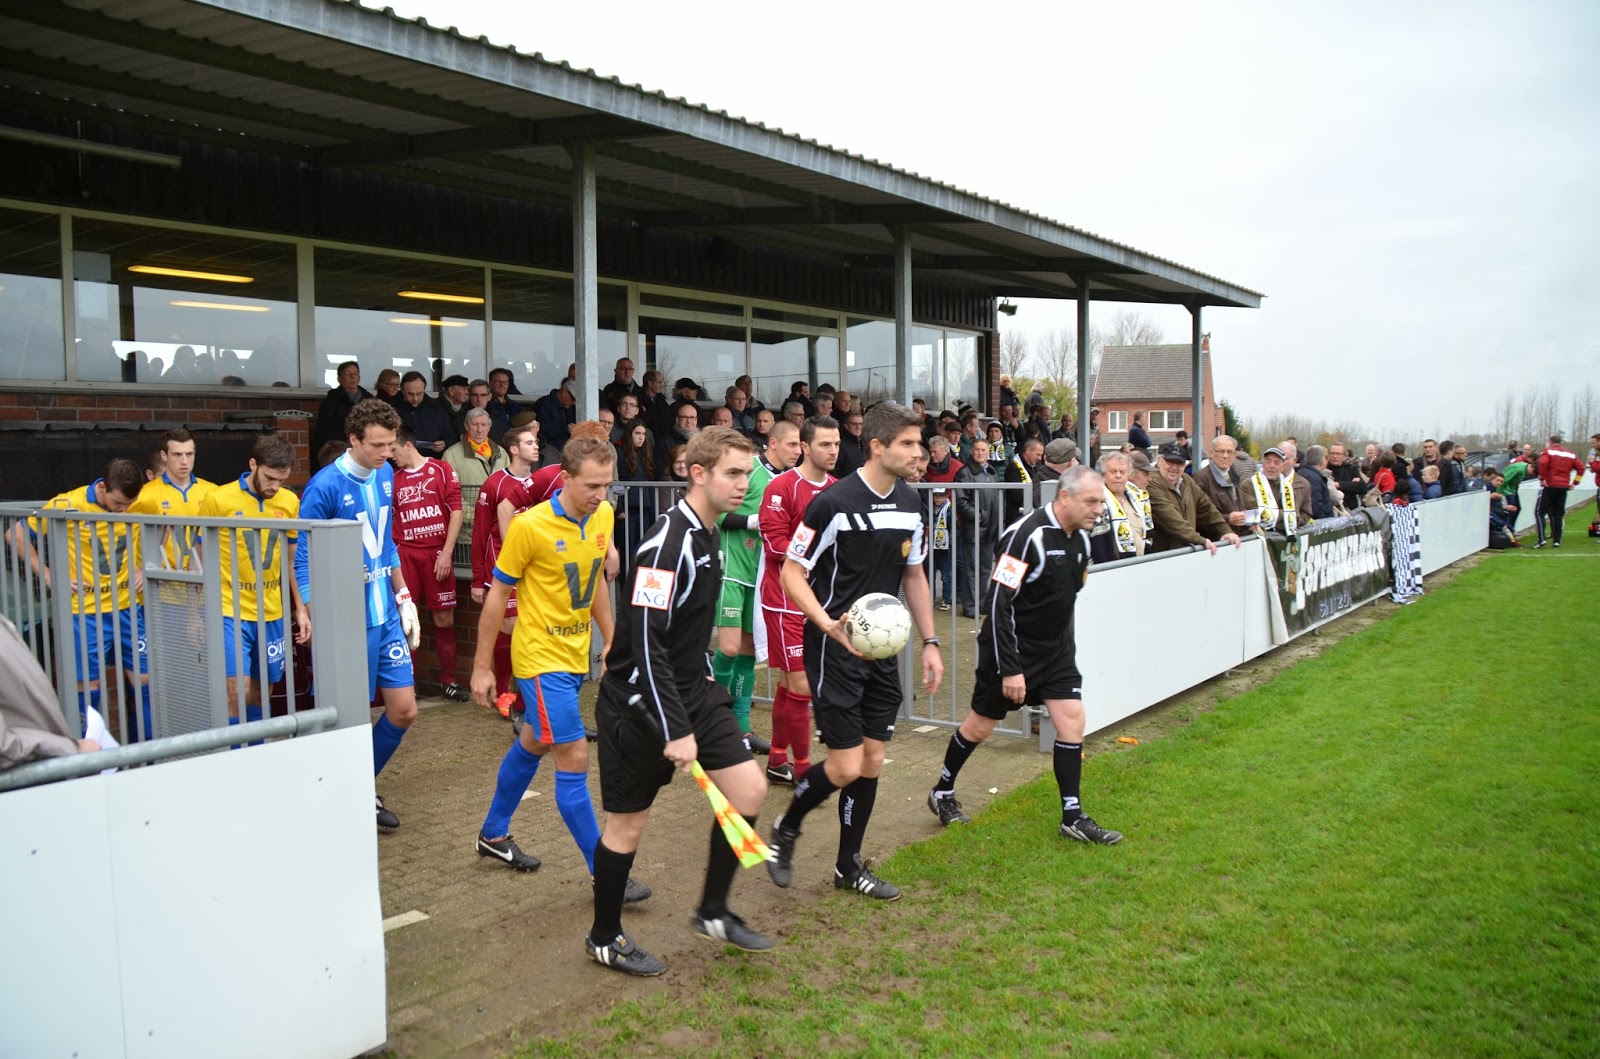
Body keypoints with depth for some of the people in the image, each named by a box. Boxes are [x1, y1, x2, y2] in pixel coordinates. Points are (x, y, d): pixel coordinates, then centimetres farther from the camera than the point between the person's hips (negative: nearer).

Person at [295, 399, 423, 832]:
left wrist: (404, 598, 14)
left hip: (387, 617, 7)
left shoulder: (385, 475, 5)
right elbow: (305, 559, -12)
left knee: (404, 711, 10)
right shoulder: (325, 487, -16)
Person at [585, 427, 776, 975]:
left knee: (749, 787, 2)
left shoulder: (705, 536, 7)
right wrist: (676, 730, -26)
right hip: (639, 703, -9)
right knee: (628, 821, 5)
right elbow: (646, 641, -27)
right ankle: (604, 938, 26)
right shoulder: (667, 543, -22)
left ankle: (713, 912, 19)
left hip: (691, 691, 9)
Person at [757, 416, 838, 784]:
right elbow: (775, 543, -16)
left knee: (790, 682, 15)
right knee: (801, 685, -6)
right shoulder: (782, 487, -12)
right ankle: (803, 768, 7)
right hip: (786, 599, -7)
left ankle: (777, 761, 26)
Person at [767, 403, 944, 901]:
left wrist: (929, 642, 12)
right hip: (834, 649, -7)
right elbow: (792, 573, -13)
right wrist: (830, 625, -26)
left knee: (872, 761, 9)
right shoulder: (834, 503, -16)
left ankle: (849, 865, 25)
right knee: (846, 765, -7)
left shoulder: (910, 504, 5)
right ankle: (786, 829, 21)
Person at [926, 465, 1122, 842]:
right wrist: (1010, 668, -25)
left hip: (1055, 648, 7)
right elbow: (999, 602, -25)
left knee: (1072, 721, -2)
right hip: (1012, 646, -7)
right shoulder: (1027, 535, -24)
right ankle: (942, 793, 28)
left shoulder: (1081, 539, 2)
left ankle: (1073, 818, 8)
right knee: (980, 725, 7)